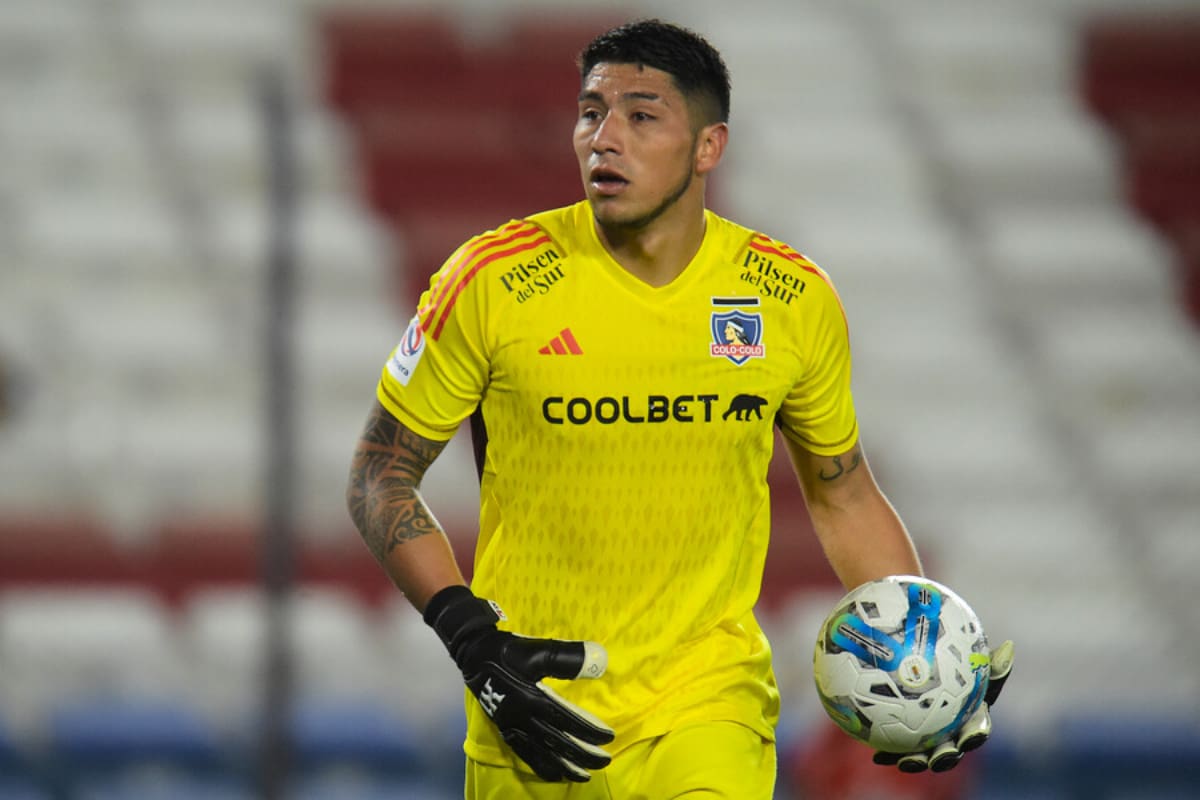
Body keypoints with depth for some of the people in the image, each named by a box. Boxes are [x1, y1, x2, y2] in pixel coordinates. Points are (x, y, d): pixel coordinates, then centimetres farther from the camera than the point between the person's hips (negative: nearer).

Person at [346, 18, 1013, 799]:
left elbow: (844, 496, 14)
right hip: (532, 719, 0)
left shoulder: (794, 301, -1)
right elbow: (381, 477, 1)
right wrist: (470, 638, -12)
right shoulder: (494, 282, -8)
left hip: (708, 704, 0)